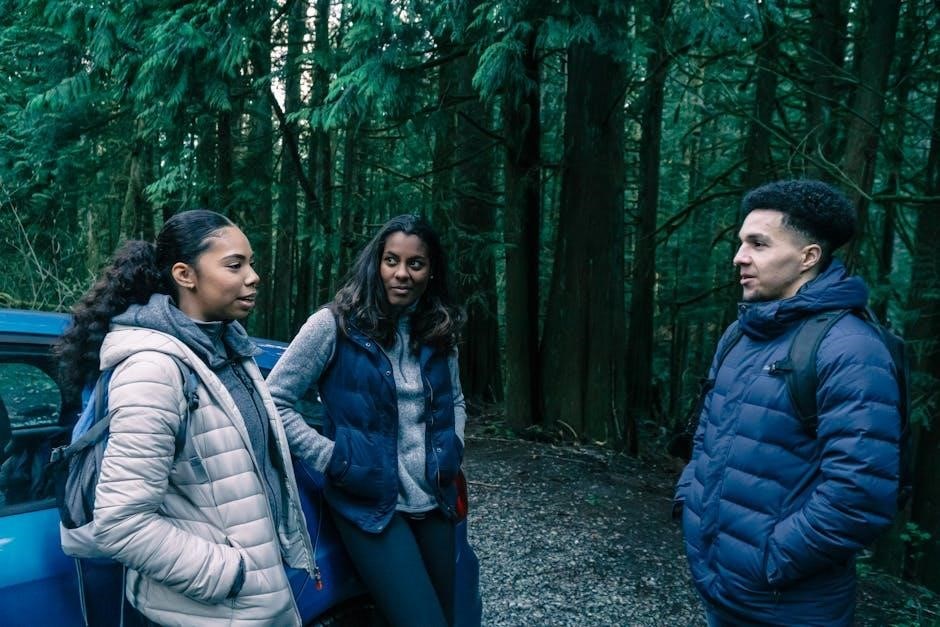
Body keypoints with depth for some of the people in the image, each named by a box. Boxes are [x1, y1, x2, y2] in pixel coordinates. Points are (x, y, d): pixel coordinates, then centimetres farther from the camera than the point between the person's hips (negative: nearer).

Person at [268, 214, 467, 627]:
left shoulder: (439, 331, 4)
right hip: (369, 504, -6)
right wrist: (332, 459, -15)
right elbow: (275, 400, -10)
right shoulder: (336, 324, -12)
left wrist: (453, 450, 4)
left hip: (433, 501, 6)